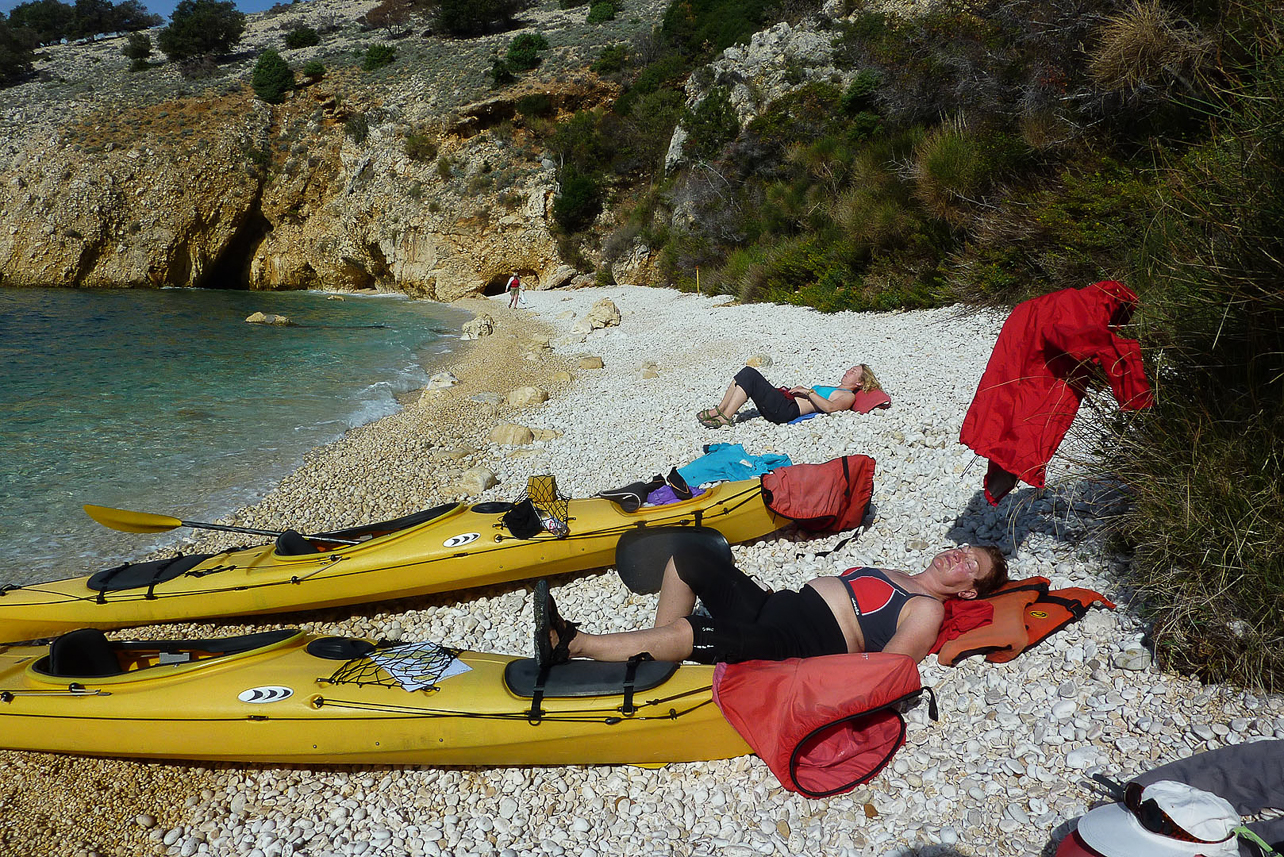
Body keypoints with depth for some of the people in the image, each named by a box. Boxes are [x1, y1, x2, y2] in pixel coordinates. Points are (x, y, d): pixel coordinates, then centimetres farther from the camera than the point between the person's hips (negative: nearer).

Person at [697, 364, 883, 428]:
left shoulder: (848, 396, 5)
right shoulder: (832, 388, 34)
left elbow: (829, 406, -15)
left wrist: (808, 391, -12)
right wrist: (796, 389, 14)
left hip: (786, 410, -9)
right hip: (781, 401, 9)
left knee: (750, 376, -23)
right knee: (748, 372, -7)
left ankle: (726, 417, -22)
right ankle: (719, 409, -9)